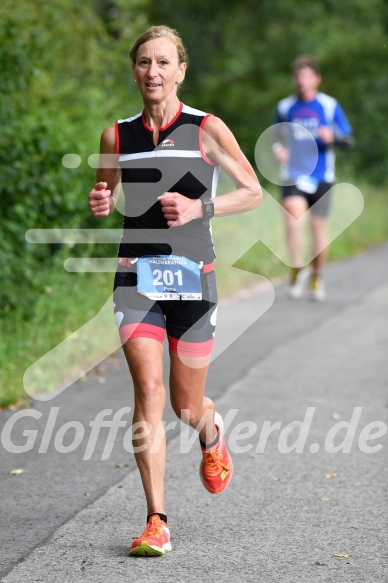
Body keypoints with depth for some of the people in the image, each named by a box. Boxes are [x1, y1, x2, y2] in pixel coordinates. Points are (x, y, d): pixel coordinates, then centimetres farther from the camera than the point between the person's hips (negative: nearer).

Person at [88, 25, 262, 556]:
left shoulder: (207, 129, -3)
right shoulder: (117, 135, 5)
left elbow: (252, 193, 3)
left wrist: (199, 207, -13)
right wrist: (100, 204, -5)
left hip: (192, 275, -1)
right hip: (136, 273, 1)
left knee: (187, 406, 6)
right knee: (148, 392, -15)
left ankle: (212, 435, 45)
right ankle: (156, 522, -11)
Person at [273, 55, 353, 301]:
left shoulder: (330, 105, 1)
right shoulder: (285, 107, 7)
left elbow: (349, 138, 3)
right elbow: (279, 138, 21)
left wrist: (333, 137, -19)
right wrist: (278, 149, -1)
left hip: (321, 176, 0)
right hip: (293, 173, 0)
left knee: (319, 226, 3)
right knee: (293, 215, -23)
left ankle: (317, 277, 22)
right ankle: (298, 269, -9)